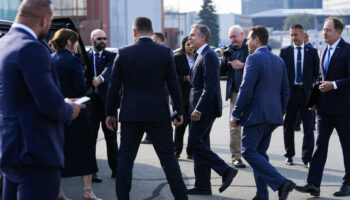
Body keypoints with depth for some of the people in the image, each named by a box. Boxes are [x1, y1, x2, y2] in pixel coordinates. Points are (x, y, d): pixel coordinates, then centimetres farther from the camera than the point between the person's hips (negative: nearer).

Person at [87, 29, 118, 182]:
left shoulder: (111, 56, 5)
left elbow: (109, 70, -15)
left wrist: (101, 78, -36)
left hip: (107, 100, 1)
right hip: (91, 100, -1)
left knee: (111, 135, 9)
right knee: (90, 136, 1)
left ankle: (115, 168, 18)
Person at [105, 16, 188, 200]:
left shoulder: (123, 53, -3)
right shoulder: (165, 52, -3)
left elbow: (114, 86, 0)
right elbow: (173, 85, -2)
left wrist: (110, 113, 9)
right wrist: (179, 111, 6)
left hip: (130, 114, 0)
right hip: (158, 114, 0)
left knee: (125, 158, 8)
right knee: (168, 157, 8)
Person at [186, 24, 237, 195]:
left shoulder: (209, 56, -14)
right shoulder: (200, 55, 18)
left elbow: (210, 86, -22)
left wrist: (199, 109, -24)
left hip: (205, 107, -10)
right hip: (200, 108, 10)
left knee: (194, 143, -11)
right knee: (200, 145, 10)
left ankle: (225, 170, -6)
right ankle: (202, 186, 14)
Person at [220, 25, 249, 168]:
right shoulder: (229, 49, 9)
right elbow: (223, 72, 10)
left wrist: (243, 65, -19)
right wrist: (224, 58, -5)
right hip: (235, 92, 3)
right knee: (235, 126, 0)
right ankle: (236, 157, 5)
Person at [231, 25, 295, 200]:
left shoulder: (254, 59, -10)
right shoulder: (279, 61, 15)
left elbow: (246, 89, -17)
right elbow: (285, 92, 16)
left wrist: (236, 114, -10)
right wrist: (279, 113, 22)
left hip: (256, 114, -8)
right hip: (273, 115, 8)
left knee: (249, 152, -5)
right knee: (260, 153, 14)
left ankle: (281, 182, -16)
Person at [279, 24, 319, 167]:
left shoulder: (312, 52, 6)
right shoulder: (284, 52, 5)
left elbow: (317, 73, 6)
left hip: (306, 93, -1)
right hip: (290, 93, 1)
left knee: (308, 127, -4)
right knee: (288, 126, 9)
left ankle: (307, 158, 1)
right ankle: (289, 155, 21)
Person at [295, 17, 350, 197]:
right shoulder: (324, 50, 14)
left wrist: (334, 85, -23)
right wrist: (315, 100, 15)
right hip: (325, 107, 6)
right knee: (320, 144, -1)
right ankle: (313, 184, -4)